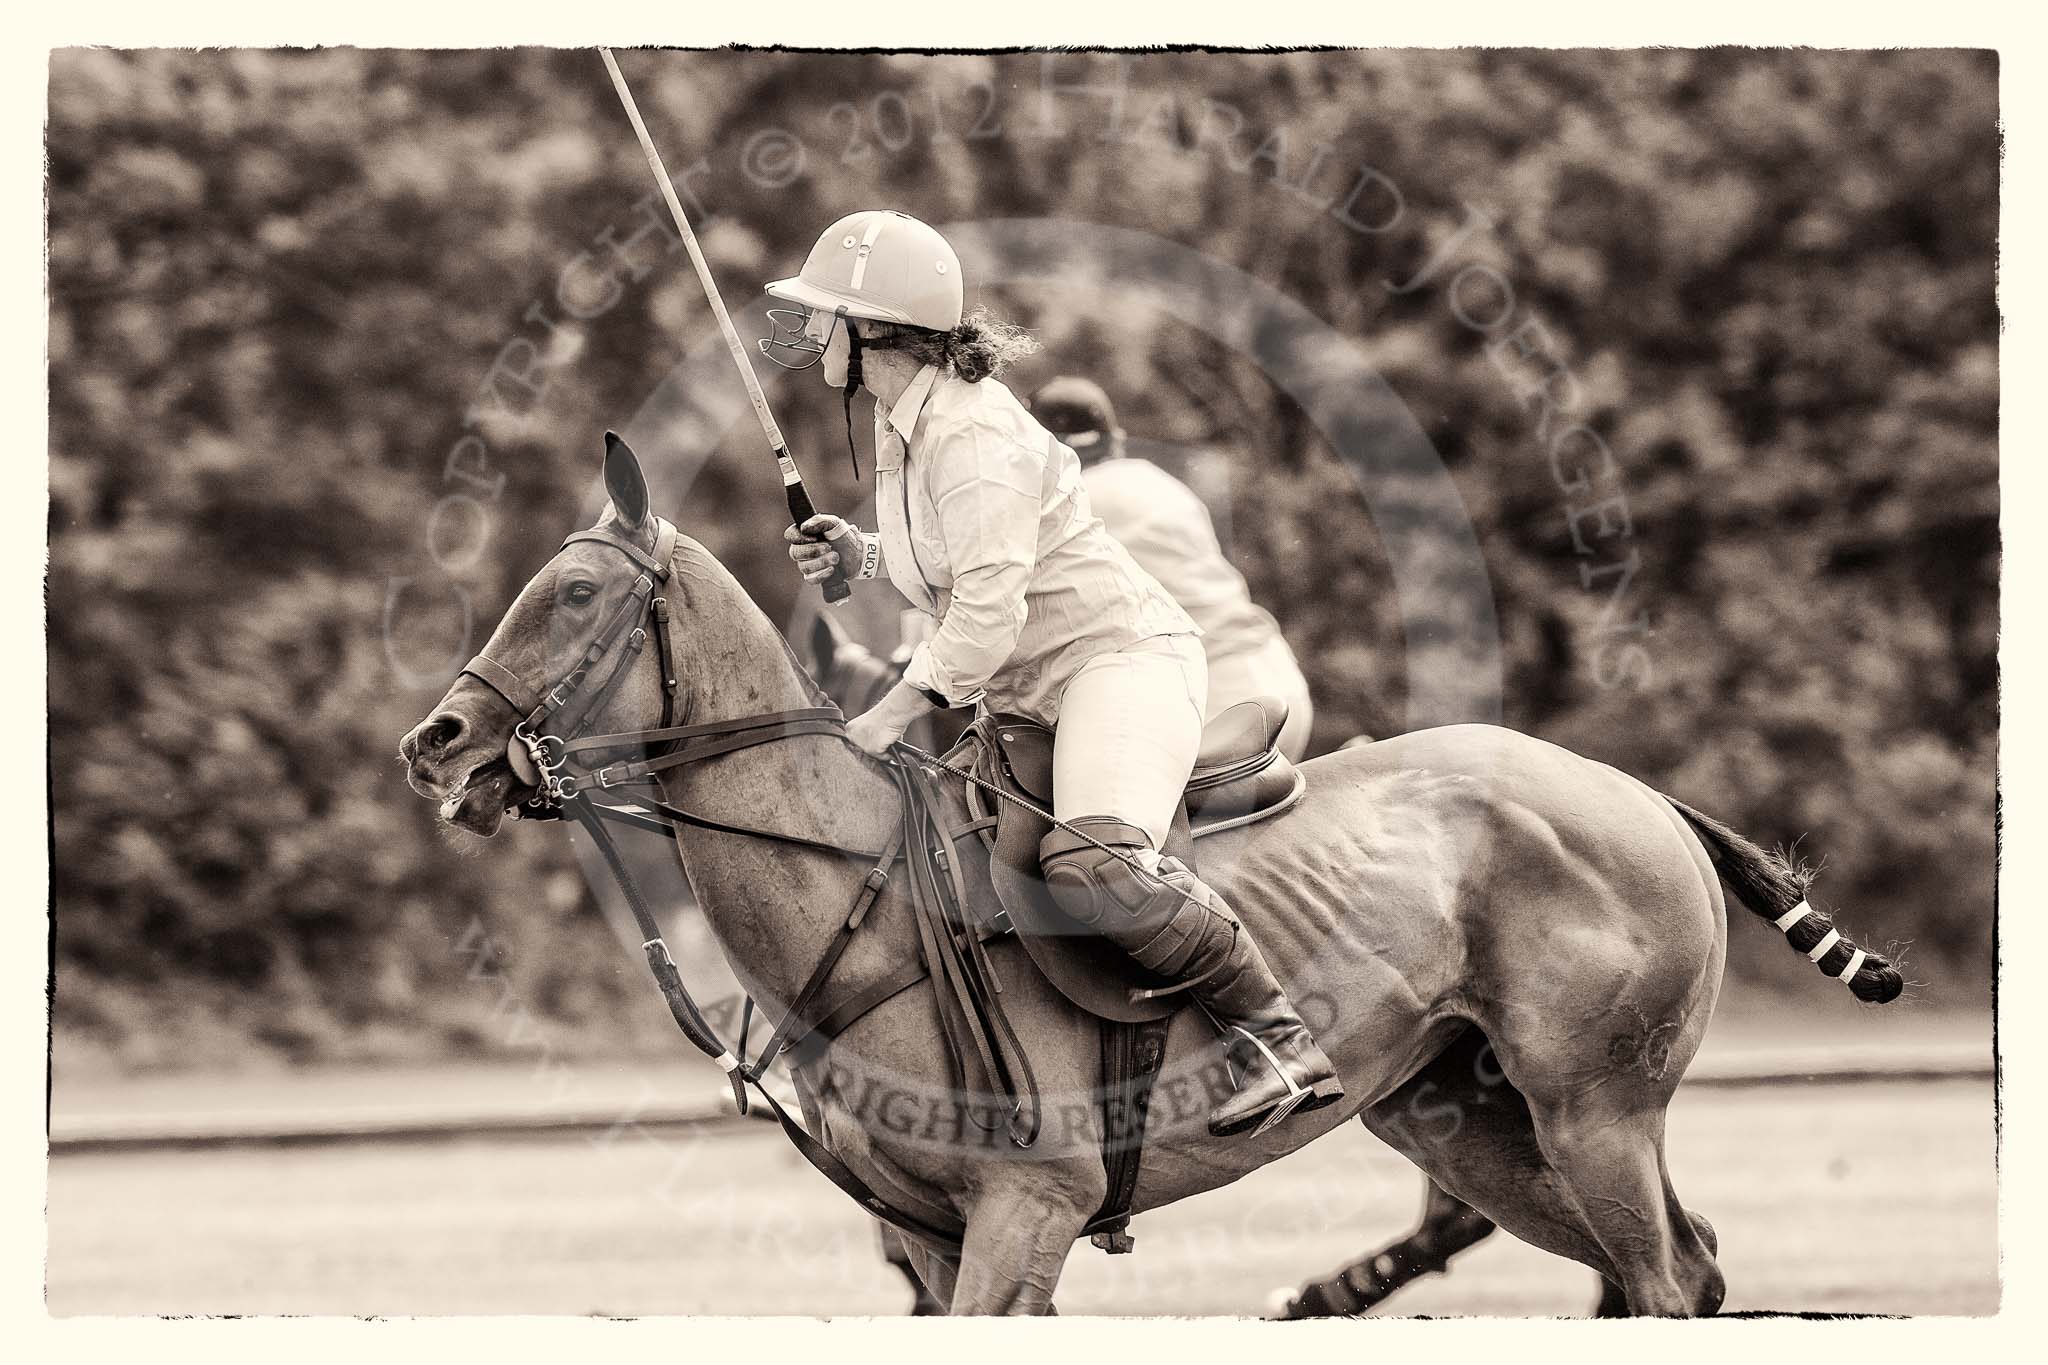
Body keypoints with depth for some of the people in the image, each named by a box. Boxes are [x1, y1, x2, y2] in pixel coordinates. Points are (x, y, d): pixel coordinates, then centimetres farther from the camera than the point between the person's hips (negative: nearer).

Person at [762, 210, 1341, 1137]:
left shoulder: (970, 438, -19)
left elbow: (988, 612, -25)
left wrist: (885, 720, -24)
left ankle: (1280, 1038, -28)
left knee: (1091, 867, -36)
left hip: (1121, 657, -11)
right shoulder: (900, 428, 12)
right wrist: (857, 555, 8)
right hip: (1029, 698, 11)